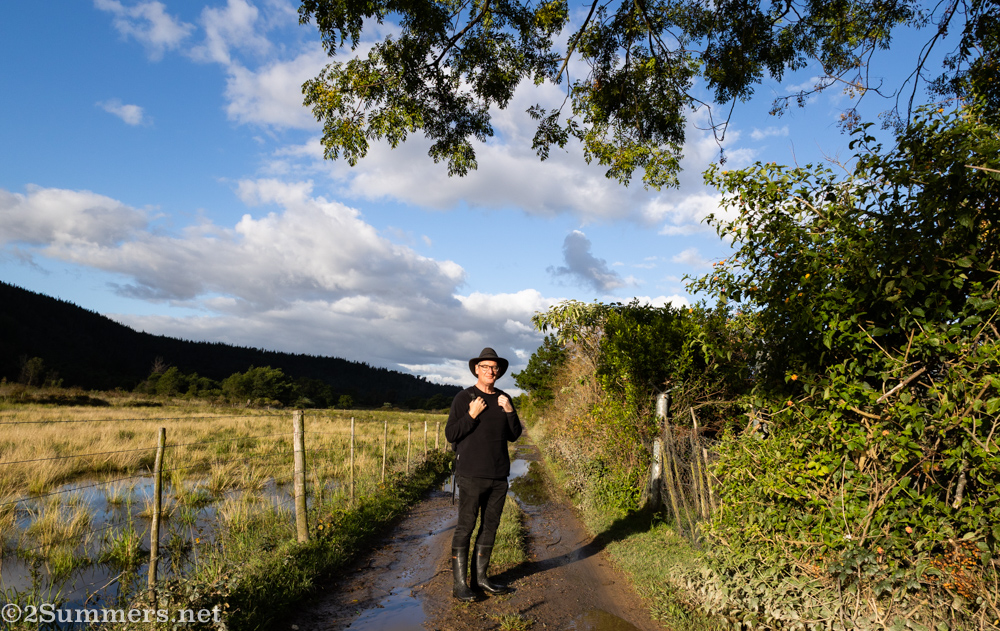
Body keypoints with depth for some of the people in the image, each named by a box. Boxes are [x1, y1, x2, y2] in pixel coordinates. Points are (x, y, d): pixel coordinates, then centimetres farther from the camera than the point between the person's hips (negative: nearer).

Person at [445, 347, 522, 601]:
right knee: (465, 527, -3)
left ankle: (480, 576, 22)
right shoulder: (464, 398, -2)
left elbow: (514, 436, 11)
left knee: (490, 526, 10)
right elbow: (450, 435, -4)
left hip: (499, 476, 5)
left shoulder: (504, 399, 11)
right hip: (471, 475, -5)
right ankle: (460, 583, 4)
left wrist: (509, 412, -4)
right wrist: (472, 415, -16)